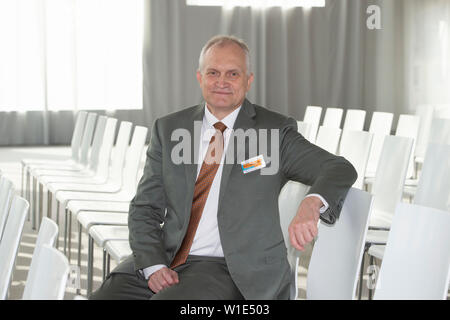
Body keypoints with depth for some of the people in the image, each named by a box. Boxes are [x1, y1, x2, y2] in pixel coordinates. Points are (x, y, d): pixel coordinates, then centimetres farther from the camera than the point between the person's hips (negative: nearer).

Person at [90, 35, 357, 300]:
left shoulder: (275, 132, 1)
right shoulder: (168, 129, 11)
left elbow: (339, 169, -7)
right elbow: (145, 208, 9)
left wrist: (311, 203, -31)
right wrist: (154, 266, -10)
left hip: (230, 269, -4)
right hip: (165, 261, 4)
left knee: (166, 301, -29)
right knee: (103, 297, -18)